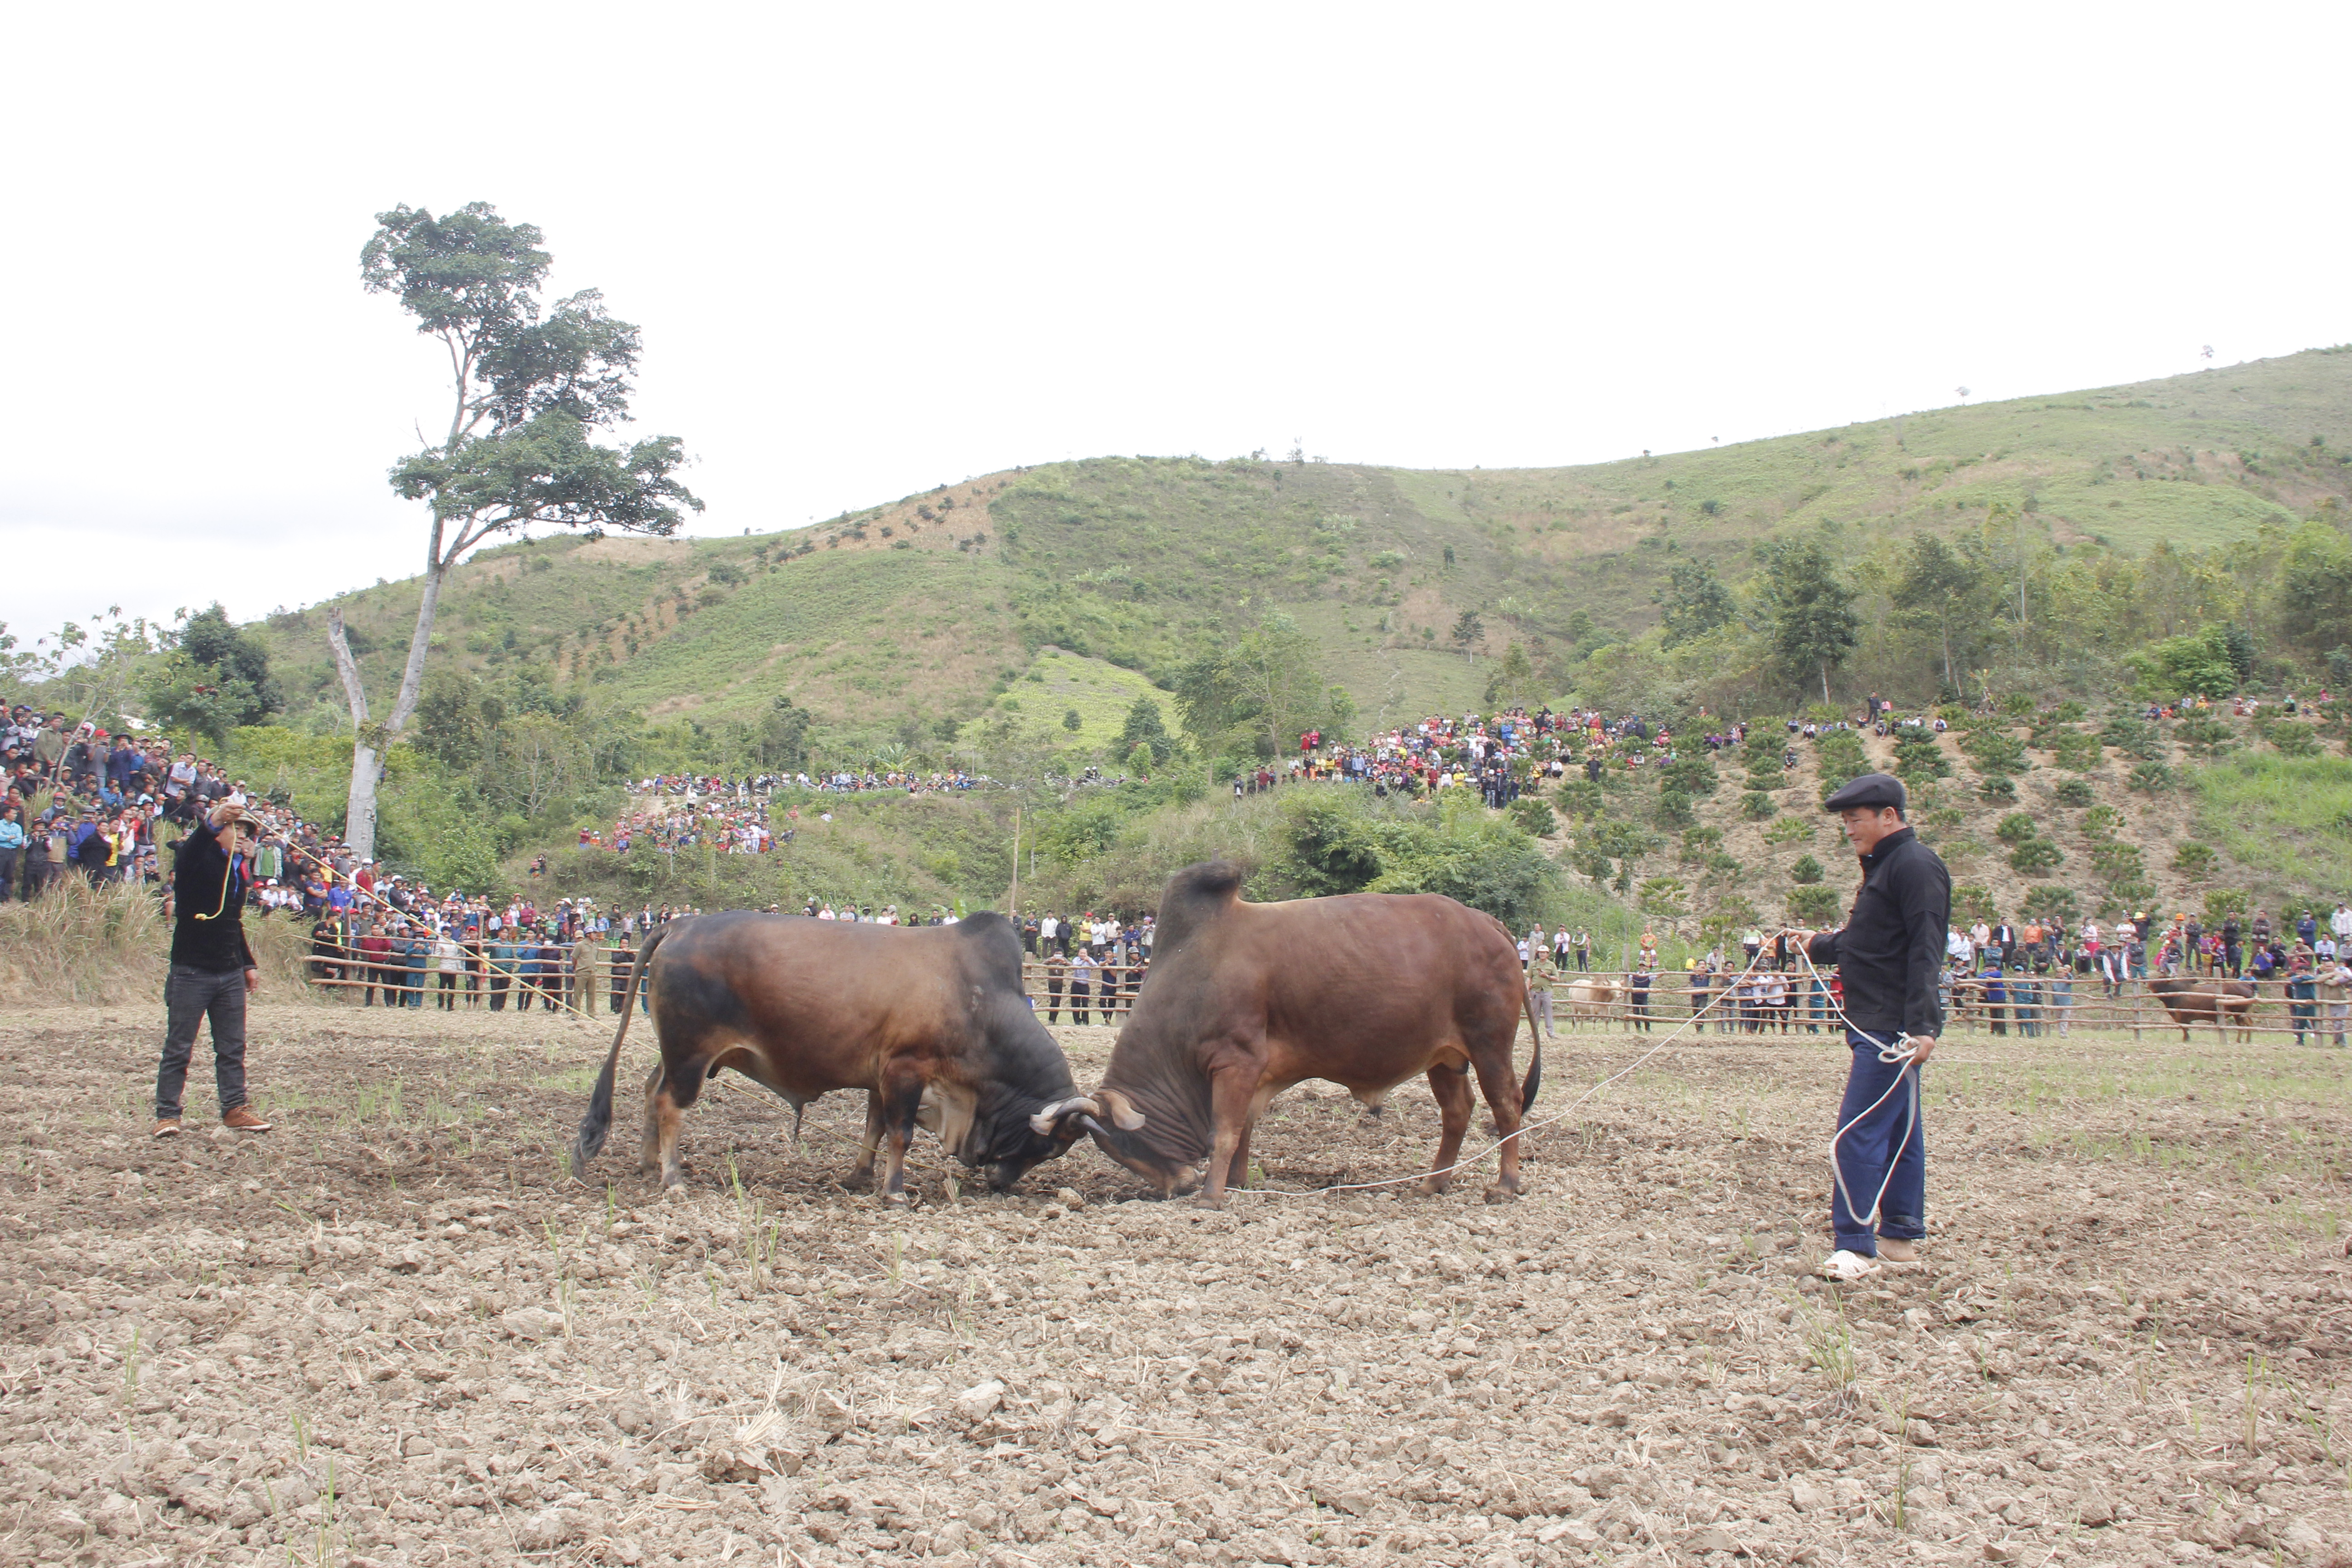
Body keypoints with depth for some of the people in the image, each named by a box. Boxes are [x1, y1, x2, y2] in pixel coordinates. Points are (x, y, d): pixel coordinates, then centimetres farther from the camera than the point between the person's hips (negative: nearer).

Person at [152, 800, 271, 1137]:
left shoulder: (236, 870, 16)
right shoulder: (196, 863, -7)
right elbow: (189, 852, -34)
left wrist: (248, 964, 20)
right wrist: (213, 823, -49)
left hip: (230, 975, 7)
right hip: (191, 973, -7)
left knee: (233, 1048, 8)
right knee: (178, 1049, -1)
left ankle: (235, 1109, 15)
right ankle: (167, 1115, 3)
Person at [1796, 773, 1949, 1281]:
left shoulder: (1915, 866, -13)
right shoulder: (1885, 866, 18)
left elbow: (1925, 952, -21)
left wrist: (1921, 1026, -27)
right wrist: (1818, 945, 37)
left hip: (1893, 1030, -11)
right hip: (1878, 1026, 11)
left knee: (1858, 1134, -12)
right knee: (1899, 1130, 14)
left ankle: (1855, 1245, -11)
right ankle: (1902, 1235, 21)